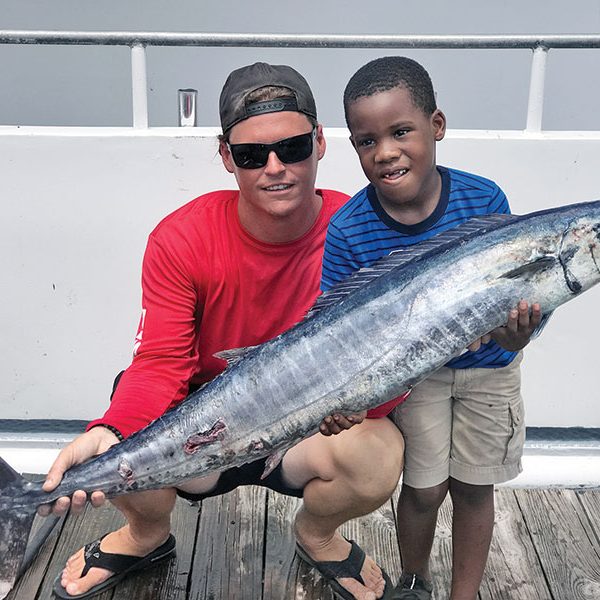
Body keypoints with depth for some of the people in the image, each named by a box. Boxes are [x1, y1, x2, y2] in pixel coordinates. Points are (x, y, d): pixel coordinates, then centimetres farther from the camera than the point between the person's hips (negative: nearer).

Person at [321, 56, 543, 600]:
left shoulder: (484, 199, -22)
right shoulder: (347, 231, -22)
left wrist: (515, 332, -38)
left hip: (487, 367, 1)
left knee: (473, 487, 13)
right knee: (425, 489, 8)